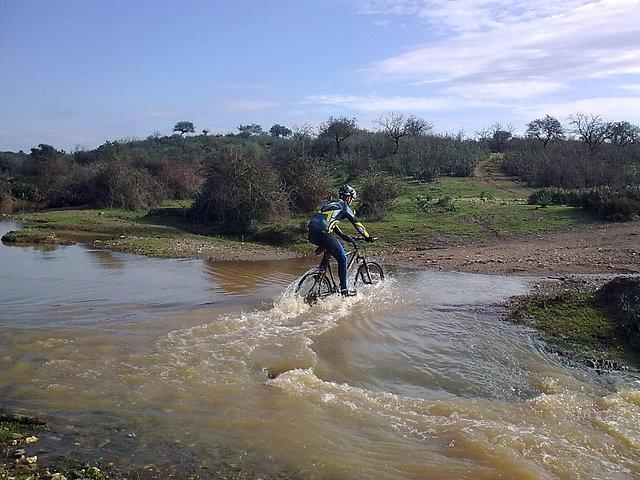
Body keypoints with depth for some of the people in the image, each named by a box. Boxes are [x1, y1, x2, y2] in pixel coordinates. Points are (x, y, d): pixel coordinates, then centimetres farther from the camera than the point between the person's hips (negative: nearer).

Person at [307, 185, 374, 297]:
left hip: (312, 234, 8)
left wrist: (344, 236, 40)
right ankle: (344, 290, 7)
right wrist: (367, 236, 20)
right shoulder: (345, 207, 7)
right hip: (323, 234, -7)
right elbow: (357, 223, 10)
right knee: (342, 258, 6)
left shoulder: (331, 204, 30)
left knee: (328, 251, 35)